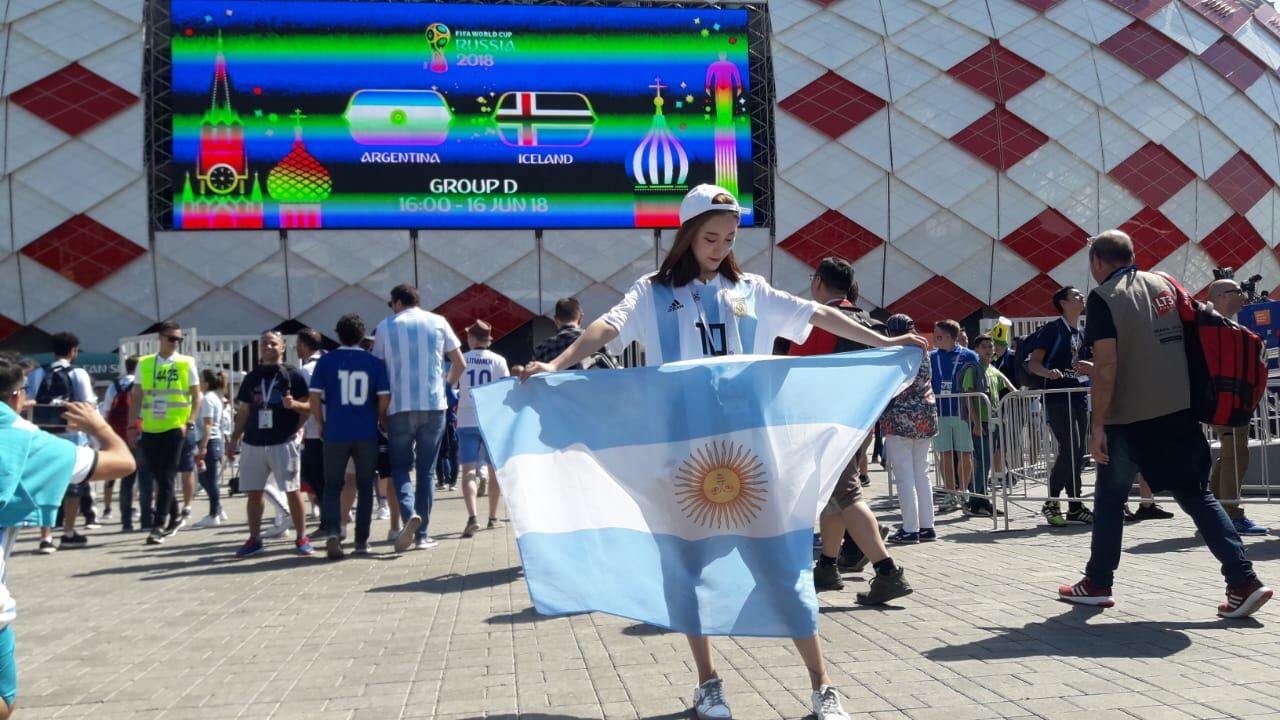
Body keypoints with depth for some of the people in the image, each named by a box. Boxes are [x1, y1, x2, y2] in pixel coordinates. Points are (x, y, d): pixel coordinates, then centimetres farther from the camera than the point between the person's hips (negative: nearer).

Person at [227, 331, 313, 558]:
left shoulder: (292, 375, 2)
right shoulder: (251, 378, 14)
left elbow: (308, 407, 0)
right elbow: (244, 411, 17)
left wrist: (294, 404, -21)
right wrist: (234, 439, 12)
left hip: (284, 442, -4)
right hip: (253, 444, 4)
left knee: (293, 491, -3)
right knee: (253, 493, 6)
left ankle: (301, 538, 4)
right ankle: (254, 539, 15)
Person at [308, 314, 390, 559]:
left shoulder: (326, 361, 0)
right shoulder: (374, 363, 2)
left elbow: (314, 397, -3)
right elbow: (384, 399, -1)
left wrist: (321, 424, 10)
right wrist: (379, 422, 15)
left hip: (335, 433, -1)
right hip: (367, 434, 1)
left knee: (332, 486, 8)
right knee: (365, 487, 11)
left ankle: (333, 533, -12)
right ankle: (362, 540, 12)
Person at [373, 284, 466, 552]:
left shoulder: (385, 327, 4)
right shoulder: (438, 322, 7)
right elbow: (460, 364, 7)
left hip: (400, 407, -1)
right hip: (434, 405, 1)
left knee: (400, 466, 10)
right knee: (427, 469, 8)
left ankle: (410, 513, -16)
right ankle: (422, 534, 7)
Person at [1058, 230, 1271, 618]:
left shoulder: (1103, 298, -8)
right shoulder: (1163, 284, 10)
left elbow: (1106, 367, -15)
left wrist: (1097, 426, -12)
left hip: (1130, 416, -5)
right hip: (1179, 411, 5)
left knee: (1110, 497, 11)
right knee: (1196, 494, 8)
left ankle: (1097, 584, 19)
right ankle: (1244, 581, -2)